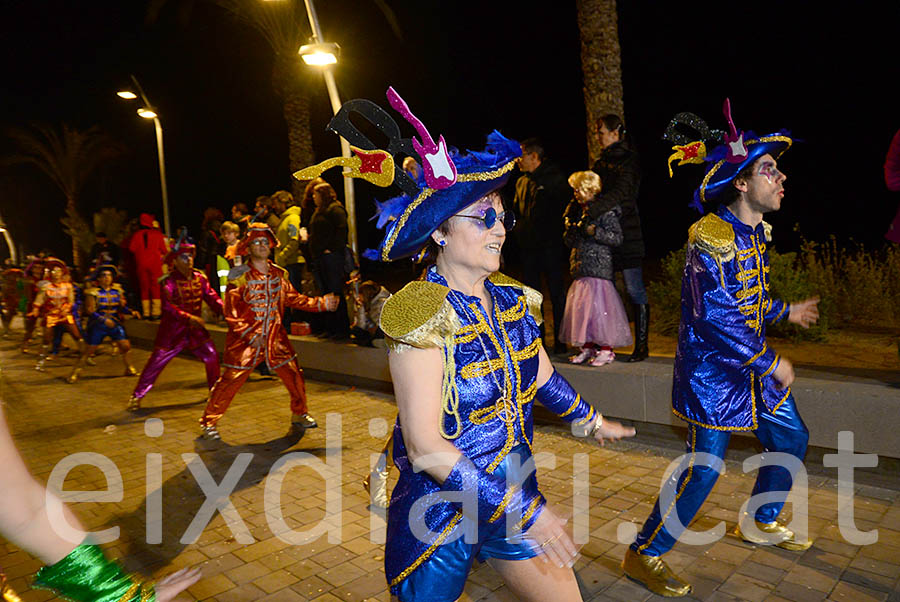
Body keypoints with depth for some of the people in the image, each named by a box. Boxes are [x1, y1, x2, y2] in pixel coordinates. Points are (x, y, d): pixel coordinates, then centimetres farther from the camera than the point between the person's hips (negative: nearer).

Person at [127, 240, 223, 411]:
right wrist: (189, 317, -36)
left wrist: (223, 310, -17)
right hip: (173, 328, -4)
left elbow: (211, 297, 1)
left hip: (195, 328, 5)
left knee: (211, 356, 2)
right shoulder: (169, 281, -14)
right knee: (156, 361, -1)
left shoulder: (200, 278, 1)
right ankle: (137, 396, 14)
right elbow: (168, 306, -25)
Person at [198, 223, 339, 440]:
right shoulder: (240, 277, -10)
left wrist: (321, 303, 5)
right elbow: (231, 313, -11)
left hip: (275, 337, 5)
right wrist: (251, 336, -19)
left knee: (294, 375, 6)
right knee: (230, 381, -1)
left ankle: (299, 415, 27)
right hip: (245, 339, -4)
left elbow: (293, 299, 13)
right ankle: (209, 422, 17)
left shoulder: (278, 274, 6)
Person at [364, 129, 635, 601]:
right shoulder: (423, 312, -23)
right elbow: (425, 448, -26)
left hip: (515, 491, 6)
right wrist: (524, 510, -24)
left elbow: (541, 376, 14)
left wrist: (593, 421, 28)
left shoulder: (511, 299, -2)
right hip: (441, 515, -5)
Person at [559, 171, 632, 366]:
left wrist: (595, 232, -17)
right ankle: (587, 346, 17)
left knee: (599, 305, -7)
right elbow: (570, 242, 21)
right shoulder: (577, 211, 15)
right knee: (581, 306, 7)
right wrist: (570, 229, 1)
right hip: (580, 268, 7)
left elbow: (617, 238, -9)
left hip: (599, 268, -7)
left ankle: (606, 349, 4)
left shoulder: (605, 211, -7)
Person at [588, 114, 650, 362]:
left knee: (634, 290, -3)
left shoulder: (629, 161, -5)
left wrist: (590, 211, -32)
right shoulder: (600, 162, 18)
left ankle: (642, 345, 4)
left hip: (626, 234, -7)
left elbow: (619, 194, -20)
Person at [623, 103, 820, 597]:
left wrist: (786, 312, 31)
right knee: (703, 468, -6)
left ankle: (759, 522, 43)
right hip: (713, 369, -10)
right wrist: (771, 362, -20)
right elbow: (715, 316, -27)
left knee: (792, 439, 20)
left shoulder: (757, 231, 9)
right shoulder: (711, 237, -22)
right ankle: (644, 555, 11)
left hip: (753, 364, 10)